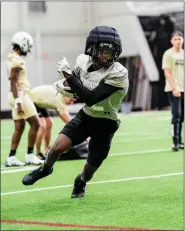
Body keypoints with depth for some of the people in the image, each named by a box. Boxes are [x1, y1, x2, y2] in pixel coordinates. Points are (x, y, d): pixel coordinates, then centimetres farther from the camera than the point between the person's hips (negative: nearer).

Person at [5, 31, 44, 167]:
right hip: (20, 95, -10)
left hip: (18, 96, 10)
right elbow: (13, 82, -21)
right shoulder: (17, 60, -16)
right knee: (35, 124, -5)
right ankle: (30, 156, -1)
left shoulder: (13, 58, 15)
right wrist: (18, 101, -24)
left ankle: (11, 158, 8)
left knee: (19, 127, 10)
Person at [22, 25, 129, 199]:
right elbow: (77, 82, 12)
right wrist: (64, 84, -13)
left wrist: (68, 75, -37)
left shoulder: (118, 74, -29)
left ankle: (81, 182, 44)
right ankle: (46, 168, 20)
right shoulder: (84, 61, -11)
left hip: (105, 124, -3)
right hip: (85, 116, 3)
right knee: (58, 147, -16)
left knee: (90, 167, 6)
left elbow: (91, 98, -35)